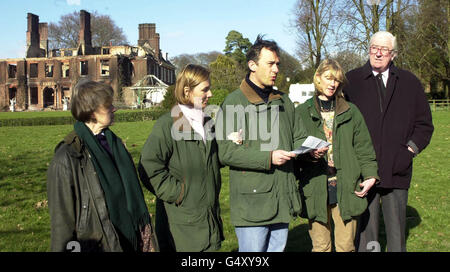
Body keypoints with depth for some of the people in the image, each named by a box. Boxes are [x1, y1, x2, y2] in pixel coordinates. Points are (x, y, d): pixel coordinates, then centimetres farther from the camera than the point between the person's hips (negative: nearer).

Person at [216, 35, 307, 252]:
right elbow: (226, 152, -15)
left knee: (278, 248, 17)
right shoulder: (234, 102, -7)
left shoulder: (284, 101, 17)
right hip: (251, 200, -6)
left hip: (283, 200, 7)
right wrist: (268, 158, -20)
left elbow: (297, 138, 22)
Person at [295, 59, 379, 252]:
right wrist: (308, 154, -18)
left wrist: (370, 174, -2)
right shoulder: (302, 113, 6)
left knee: (346, 245, 8)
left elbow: (363, 147, 9)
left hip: (346, 189, 2)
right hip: (316, 190, -1)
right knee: (320, 246, 6)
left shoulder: (351, 112, 12)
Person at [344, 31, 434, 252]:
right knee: (365, 231, 4)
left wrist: (411, 148, 1)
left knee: (397, 232, 12)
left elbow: (424, 123, 15)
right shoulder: (351, 81, 4)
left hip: (398, 171, 2)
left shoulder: (409, 82, 10)